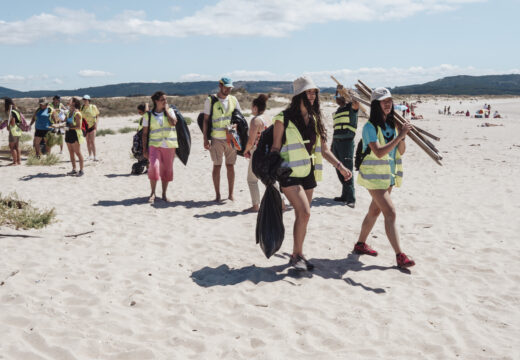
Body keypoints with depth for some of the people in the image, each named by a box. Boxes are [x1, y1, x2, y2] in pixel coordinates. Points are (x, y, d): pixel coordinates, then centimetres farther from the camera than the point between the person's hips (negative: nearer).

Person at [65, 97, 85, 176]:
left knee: (77, 152, -4)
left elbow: (78, 126, -17)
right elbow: (67, 122, 22)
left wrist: (69, 127, -22)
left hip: (75, 134, -9)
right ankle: (74, 169, 19)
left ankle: (81, 170, 1)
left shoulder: (77, 113, -13)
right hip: (68, 134, 9)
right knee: (71, 152, 11)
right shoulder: (69, 112, 13)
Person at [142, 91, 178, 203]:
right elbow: (145, 133, 5)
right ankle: (152, 193, -4)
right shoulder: (148, 115, 5)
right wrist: (144, 149, 0)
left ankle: (164, 194, 18)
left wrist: (166, 110, -4)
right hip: (154, 145, -2)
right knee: (154, 167, -19)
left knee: (167, 170, 5)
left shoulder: (170, 111, 9)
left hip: (169, 146, 2)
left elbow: (173, 122, -12)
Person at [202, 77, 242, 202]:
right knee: (217, 166, 2)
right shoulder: (211, 100, -1)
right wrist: (205, 139, -6)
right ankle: (217, 194, 10)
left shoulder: (233, 100, 8)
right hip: (216, 139, -2)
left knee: (230, 166, 6)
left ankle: (231, 194, 15)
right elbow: (205, 120, 0)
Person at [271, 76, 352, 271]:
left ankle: (297, 255, 22)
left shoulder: (315, 119, 11)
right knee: (304, 212, -16)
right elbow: (275, 148, -4)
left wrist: (340, 166, 5)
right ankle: (297, 255, -1)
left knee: (302, 216, 10)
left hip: (308, 174, 6)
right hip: (290, 174, -6)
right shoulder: (283, 119, -7)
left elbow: (323, 149, 14)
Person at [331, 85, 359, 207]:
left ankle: (351, 199, -9)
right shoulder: (336, 112, 21)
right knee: (339, 171, 9)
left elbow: (356, 104, -26)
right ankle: (345, 195, 18)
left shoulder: (350, 107, -1)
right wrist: (332, 145, 23)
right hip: (336, 142, 8)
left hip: (347, 142, -8)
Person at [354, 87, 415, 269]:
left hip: (389, 175, 8)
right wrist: (399, 136, -26)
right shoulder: (370, 126, -15)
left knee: (375, 210, 17)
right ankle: (400, 255, -11)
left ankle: (360, 244, 33)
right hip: (374, 175, -8)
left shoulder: (392, 124, 6)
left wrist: (402, 136, -12)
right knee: (390, 213, -13)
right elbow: (379, 152, -25)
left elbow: (401, 151, 6)